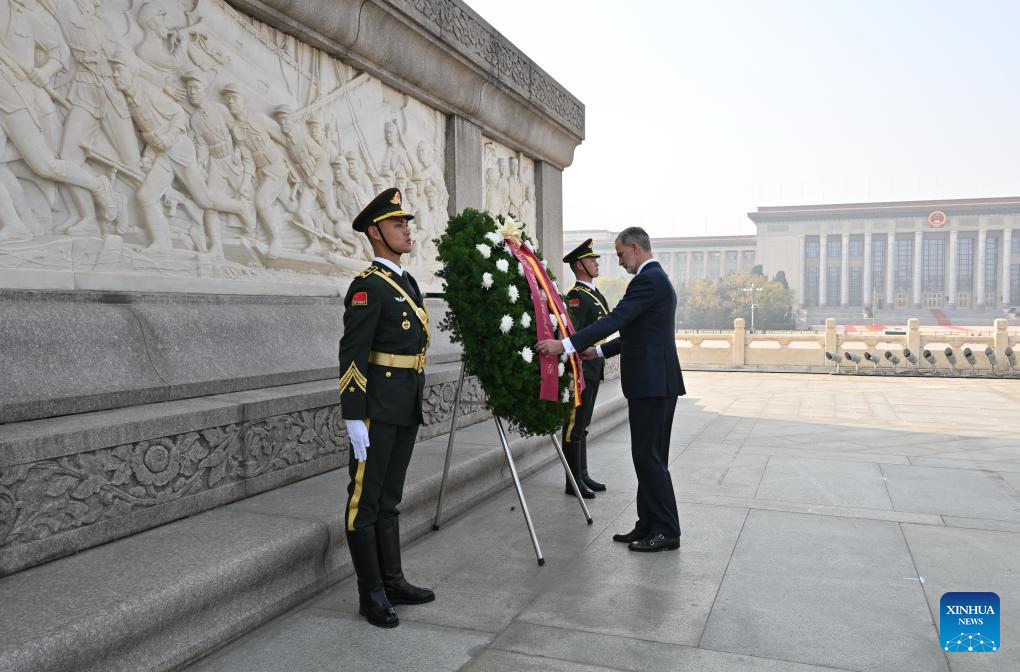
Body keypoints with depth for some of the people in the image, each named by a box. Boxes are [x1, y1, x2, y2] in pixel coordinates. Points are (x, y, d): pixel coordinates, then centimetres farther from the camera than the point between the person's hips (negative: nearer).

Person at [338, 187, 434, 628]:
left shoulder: (407, 283, 15)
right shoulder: (368, 286, -13)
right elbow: (351, 356, -17)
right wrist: (354, 419, -21)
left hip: (406, 409, 9)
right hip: (376, 409, -9)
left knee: (389, 499, 15)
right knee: (366, 500, 2)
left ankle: (392, 582, 25)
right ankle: (371, 593, 12)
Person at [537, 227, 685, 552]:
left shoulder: (648, 280, -14)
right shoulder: (657, 278, 19)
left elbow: (615, 319, -24)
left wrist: (566, 345, -26)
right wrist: (600, 350, 19)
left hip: (652, 382, -11)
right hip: (657, 381, 11)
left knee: (648, 456, -5)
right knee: (650, 456, 13)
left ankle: (667, 531, 3)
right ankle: (649, 525, 20)